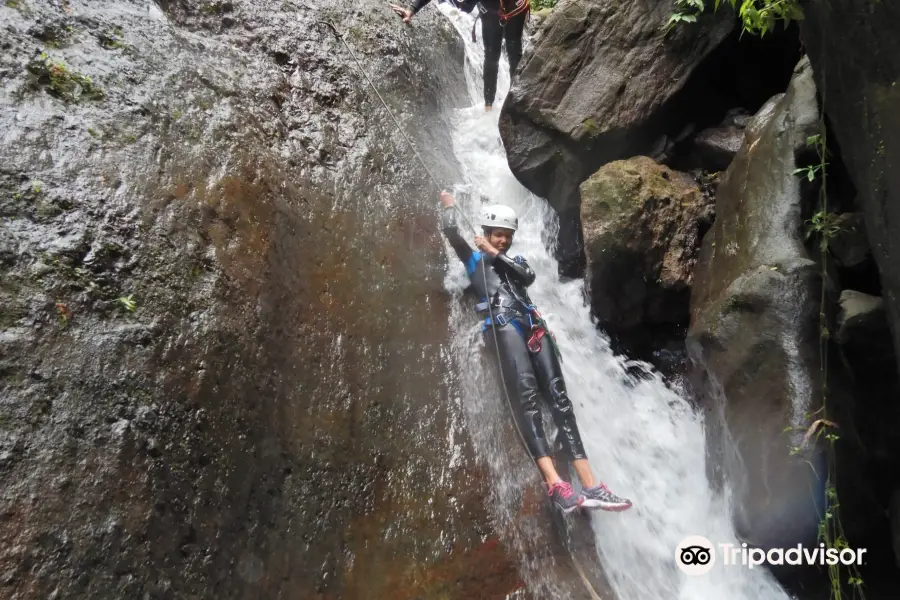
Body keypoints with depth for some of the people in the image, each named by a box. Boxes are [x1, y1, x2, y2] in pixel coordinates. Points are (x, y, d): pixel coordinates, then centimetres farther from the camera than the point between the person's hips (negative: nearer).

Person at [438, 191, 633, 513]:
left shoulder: (515, 261, 34)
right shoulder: (474, 258, 23)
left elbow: (528, 276, 11)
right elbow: (450, 230, 9)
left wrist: (495, 253, 10)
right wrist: (449, 205, 29)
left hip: (533, 326, 5)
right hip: (503, 325, -5)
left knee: (558, 396, -8)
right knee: (526, 396, -24)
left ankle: (590, 486, -14)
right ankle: (555, 484, -35)